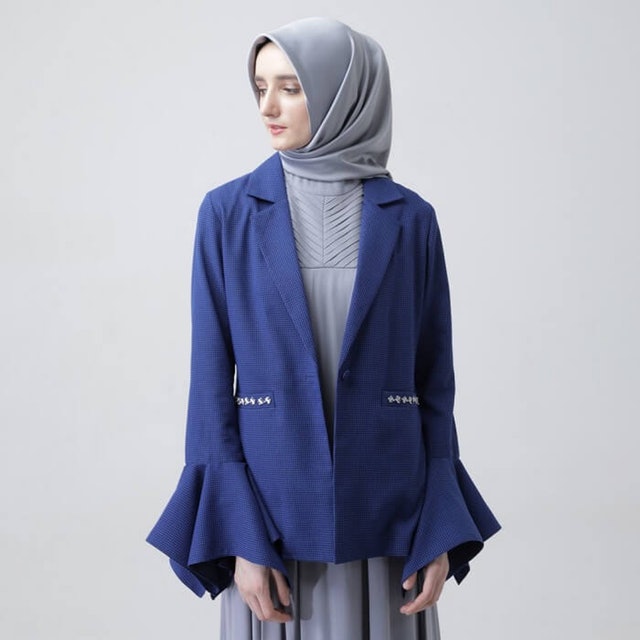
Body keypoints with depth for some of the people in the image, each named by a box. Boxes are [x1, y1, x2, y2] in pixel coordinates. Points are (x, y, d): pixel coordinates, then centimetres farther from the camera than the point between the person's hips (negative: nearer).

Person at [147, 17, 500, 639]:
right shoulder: (229, 211, -1)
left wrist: (441, 532, -2)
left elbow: (434, 377, 4)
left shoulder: (409, 218, 1)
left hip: (385, 510, 1)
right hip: (274, 508, 0)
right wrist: (236, 537, -9)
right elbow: (212, 378, -3)